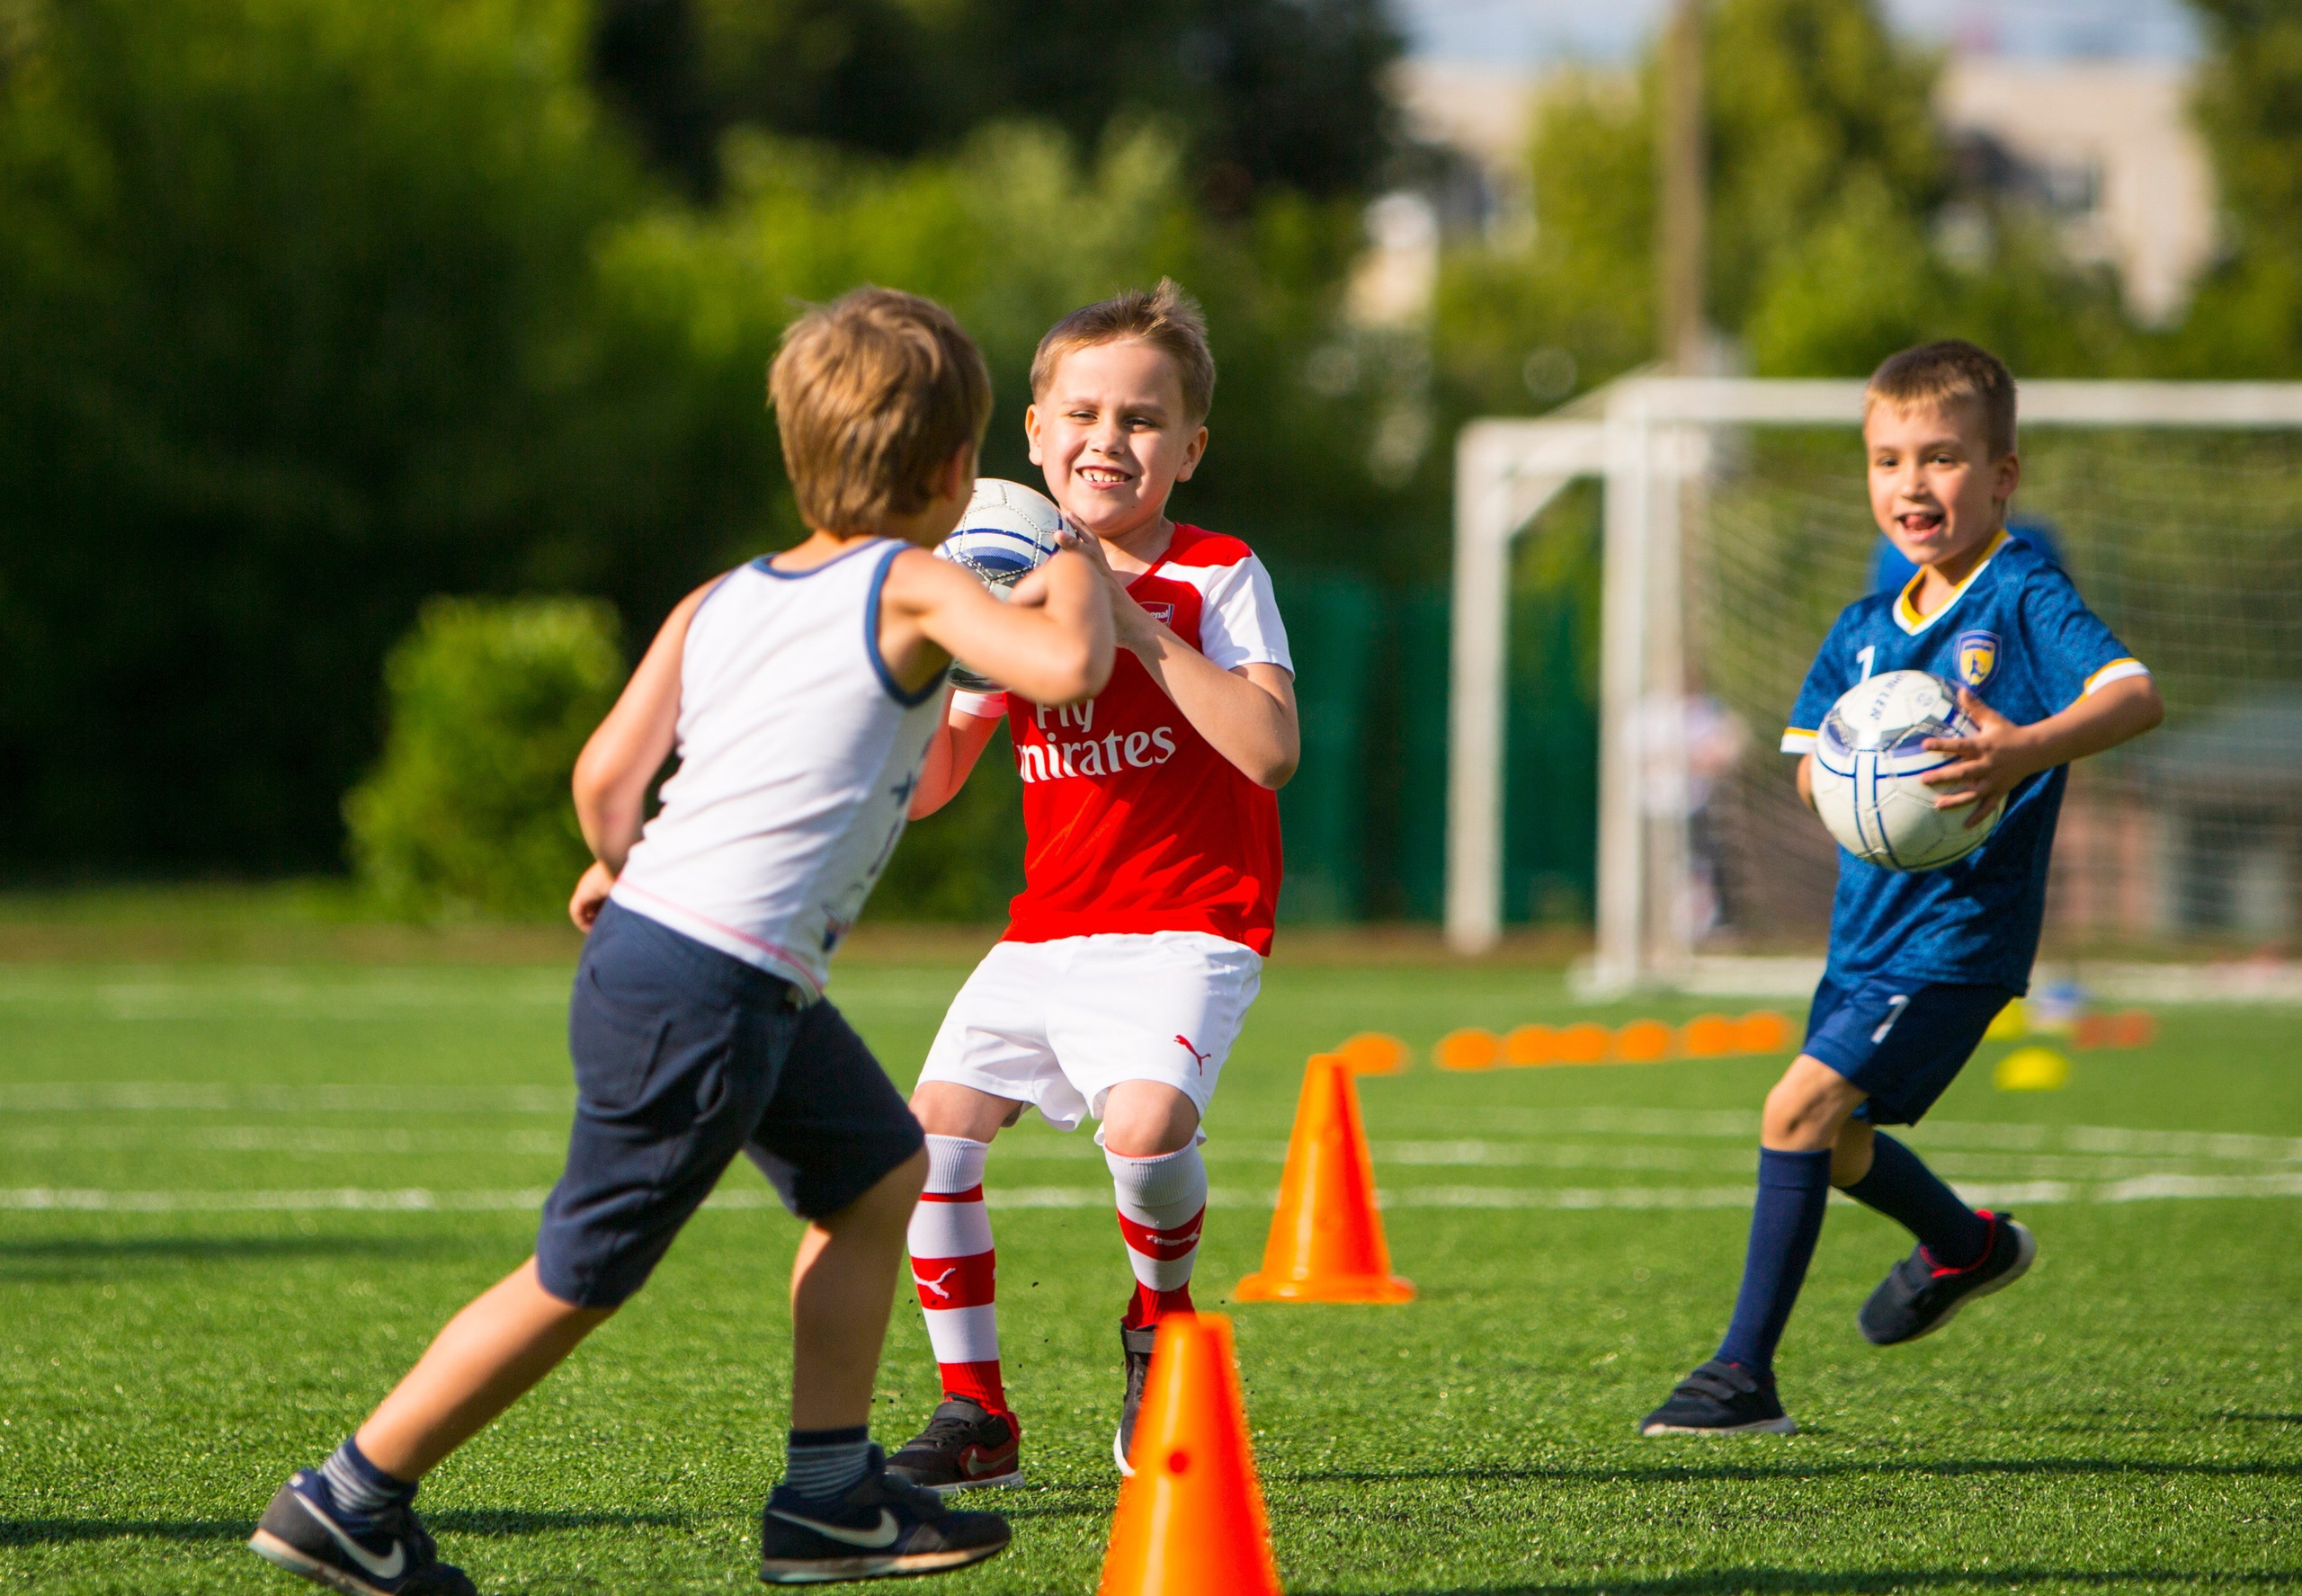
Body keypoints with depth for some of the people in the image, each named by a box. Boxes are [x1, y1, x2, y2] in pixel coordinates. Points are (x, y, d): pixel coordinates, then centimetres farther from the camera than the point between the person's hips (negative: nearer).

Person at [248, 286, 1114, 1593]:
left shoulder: (717, 603, 13)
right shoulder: (913, 592, -6)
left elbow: (608, 774, 6)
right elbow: (1067, 668, -21)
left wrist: (621, 867, 26)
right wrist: (1075, 578, 0)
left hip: (651, 935, 9)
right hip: (707, 991, -9)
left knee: (880, 1174, 20)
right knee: (582, 1279, 1)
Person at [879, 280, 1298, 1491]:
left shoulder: (1216, 579, -5)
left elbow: (1269, 749, -22)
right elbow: (923, 791, 11)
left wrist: (1139, 629, -23)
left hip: (1187, 930, -5)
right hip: (1049, 927, 5)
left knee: (1144, 1122, -30)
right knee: (932, 1122, -11)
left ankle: (1160, 1323, 2)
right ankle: (975, 1414, 1)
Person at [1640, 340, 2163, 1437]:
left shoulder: (2024, 598, -10)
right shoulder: (1865, 628, 10)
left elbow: (2135, 697, -24)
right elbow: (1812, 764, 9)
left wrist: (2023, 753, -41)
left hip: (1959, 932, -8)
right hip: (1868, 922, 8)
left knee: (1802, 1106, -19)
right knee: (1833, 1139, 22)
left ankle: (1745, 1374, -14)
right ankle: (1967, 1246, 52)